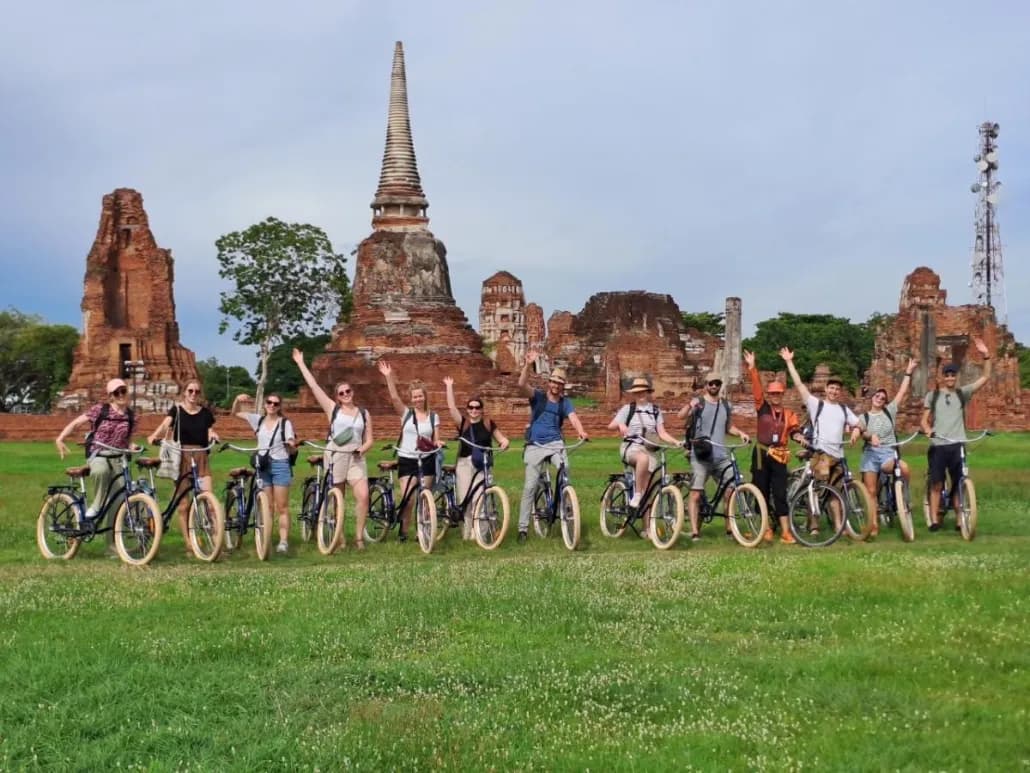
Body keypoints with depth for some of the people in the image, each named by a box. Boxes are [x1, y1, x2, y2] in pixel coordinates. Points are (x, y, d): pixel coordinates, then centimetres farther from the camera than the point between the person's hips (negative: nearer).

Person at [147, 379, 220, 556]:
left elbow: (209, 435, 7)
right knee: (183, 504, 0)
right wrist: (154, 435, -35)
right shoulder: (176, 410, 2)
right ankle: (188, 545, 7)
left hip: (201, 459, 1)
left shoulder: (205, 413, 10)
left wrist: (213, 436, -18)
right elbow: (166, 424, -15)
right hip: (181, 458, -1)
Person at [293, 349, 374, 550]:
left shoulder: (364, 413, 11)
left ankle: (359, 536, -8)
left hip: (356, 459, 0)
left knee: (363, 496, -17)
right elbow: (313, 386, 3)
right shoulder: (332, 409, 6)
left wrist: (362, 449, -11)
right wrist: (301, 363, 3)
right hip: (335, 457, 0)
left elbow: (369, 439, 11)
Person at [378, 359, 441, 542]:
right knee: (408, 499, -8)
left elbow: (436, 440, 7)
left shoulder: (433, 417, 7)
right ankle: (403, 531, 6)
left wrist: (437, 444, -18)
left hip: (427, 460, 1)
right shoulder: (406, 413, 2)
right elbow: (394, 397, -13)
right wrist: (389, 376, -24)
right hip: (407, 460, -1)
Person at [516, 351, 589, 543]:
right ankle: (523, 527, 2)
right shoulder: (538, 397, 1)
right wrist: (528, 365, -32)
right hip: (535, 445, -1)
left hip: (555, 444, 1)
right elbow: (522, 384, -17)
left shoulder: (565, 402, 6)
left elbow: (573, 418, -12)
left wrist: (581, 432, -33)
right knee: (530, 486, -4)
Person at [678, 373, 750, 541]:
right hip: (700, 456, -4)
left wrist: (740, 433, 6)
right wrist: (690, 405, -38)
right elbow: (681, 415, -16)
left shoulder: (725, 405, 16)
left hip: (721, 456, 4)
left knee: (731, 490, -4)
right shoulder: (699, 403, 0)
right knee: (695, 494, -6)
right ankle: (695, 532, -5)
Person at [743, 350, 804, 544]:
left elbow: (794, 430, -2)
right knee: (762, 492, 4)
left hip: (780, 457, 1)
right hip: (761, 454, -1)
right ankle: (765, 529, 14)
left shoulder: (789, 414, 8)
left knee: (780, 494, -2)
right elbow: (757, 388, -6)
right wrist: (752, 367, -15)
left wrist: (799, 436, -25)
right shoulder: (762, 408, 2)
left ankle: (785, 532, -4)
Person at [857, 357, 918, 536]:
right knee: (870, 491, -7)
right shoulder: (864, 417, 12)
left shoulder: (889, 411, 12)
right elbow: (859, 431, -7)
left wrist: (908, 372, 5)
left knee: (904, 468, -34)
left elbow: (903, 392, 9)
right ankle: (874, 524, -1)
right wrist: (870, 435, -28)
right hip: (870, 453, 1)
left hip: (888, 452, -1)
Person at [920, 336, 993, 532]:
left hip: (957, 446, 1)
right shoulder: (932, 395, 8)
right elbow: (924, 419, 6)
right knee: (937, 484, -1)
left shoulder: (962, 393, 9)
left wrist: (986, 356, -9)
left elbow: (985, 378, 2)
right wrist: (927, 430, -16)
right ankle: (934, 520, 0)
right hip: (937, 446, -1)